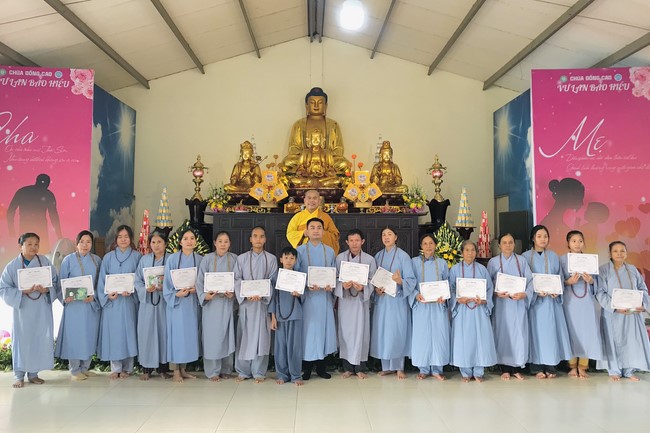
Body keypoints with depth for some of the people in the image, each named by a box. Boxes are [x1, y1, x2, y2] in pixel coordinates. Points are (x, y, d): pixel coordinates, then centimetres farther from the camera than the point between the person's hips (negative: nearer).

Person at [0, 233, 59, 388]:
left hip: (42, 310, 2)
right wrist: (22, 291, -19)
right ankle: (19, 376, 15)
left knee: (40, 341, 5)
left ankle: (33, 374, 19)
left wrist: (47, 289, -17)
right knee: (22, 341, 2)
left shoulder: (45, 262, 1)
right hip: (22, 310, -1)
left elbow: (55, 282, 4)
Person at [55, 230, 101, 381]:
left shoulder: (97, 260, 6)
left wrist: (94, 296, -9)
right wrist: (66, 296, -17)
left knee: (90, 335, 8)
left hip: (92, 304, 3)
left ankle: (85, 367, 21)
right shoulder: (68, 260, -2)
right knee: (74, 335, 0)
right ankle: (75, 370, 12)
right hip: (74, 304, -3)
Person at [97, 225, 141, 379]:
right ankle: (115, 368, 12)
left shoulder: (137, 256, 4)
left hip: (129, 300, -1)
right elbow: (102, 279, 5)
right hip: (111, 301, 1)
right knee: (113, 332, 2)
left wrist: (131, 290, -15)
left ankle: (127, 368, 12)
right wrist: (107, 294, -11)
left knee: (128, 331, 1)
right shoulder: (108, 257, 7)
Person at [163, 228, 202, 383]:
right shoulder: (173, 258, -3)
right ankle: (176, 371, 8)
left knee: (190, 333, 7)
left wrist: (196, 289, -10)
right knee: (177, 333, -2)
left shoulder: (200, 259, 4)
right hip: (177, 301, -3)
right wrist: (176, 294, -17)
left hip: (192, 302, 3)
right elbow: (167, 282, -3)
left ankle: (183, 369, 20)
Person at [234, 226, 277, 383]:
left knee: (261, 336, 1)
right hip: (245, 302, 1)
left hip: (263, 302, -1)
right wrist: (246, 294, -15)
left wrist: (261, 294, -16)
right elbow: (237, 279, 1)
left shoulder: (271, 259, 5)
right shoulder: (241, 258, 6)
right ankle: (243, 371, 15)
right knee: (244, 336, 4)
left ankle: (259, 372, 10)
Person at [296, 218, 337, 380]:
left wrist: (331, 286, -9)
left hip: (325, 296, 3)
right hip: (307, 296, -3)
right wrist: (307, 286, -18)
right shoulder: (300, 251, 0)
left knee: (324, 328, 6)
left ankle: (321, 366, 17)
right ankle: (307, 368, 11)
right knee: (308, 329, -1)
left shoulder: (330, 251, 9)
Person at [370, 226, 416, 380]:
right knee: (382, 331, 6)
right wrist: (376, 289, -7)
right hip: (381, 299, 4)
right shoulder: (378, 256, 9)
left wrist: (400, 281, -27)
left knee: (397, 332, -2)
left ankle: (399, 367, 12)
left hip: (397, 299, -4)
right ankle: (387, 366, 19)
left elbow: (411, 280, -8)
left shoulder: (403, 256, -5)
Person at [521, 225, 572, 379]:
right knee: (536, 331, -2)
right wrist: (536, 291, -17)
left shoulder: (553, 256, 10)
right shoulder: (525, 257, 1)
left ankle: (551, 366, 8)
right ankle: (537, 367, 3)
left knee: (551, 330, 1)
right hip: (534, 300, -2)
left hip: (552, 300, 2)